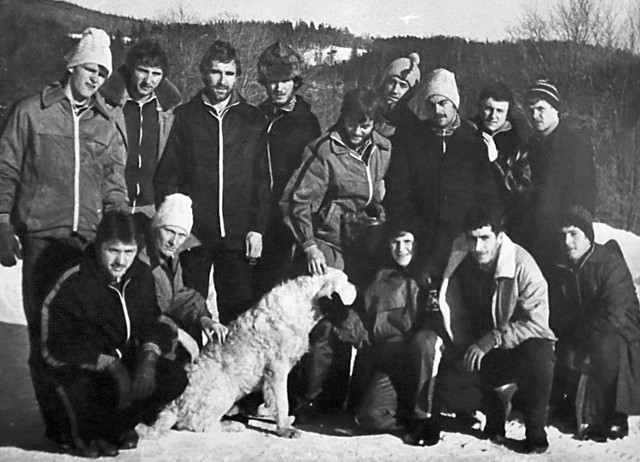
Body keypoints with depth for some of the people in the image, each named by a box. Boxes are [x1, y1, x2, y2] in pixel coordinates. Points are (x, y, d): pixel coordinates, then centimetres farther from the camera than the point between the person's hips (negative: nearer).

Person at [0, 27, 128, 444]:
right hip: (42, 235, -2)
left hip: (92, 237, 2)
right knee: (45, 327, 0)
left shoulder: (111, 120, 13)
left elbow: (114, 182, 12)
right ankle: (54, 415, 9)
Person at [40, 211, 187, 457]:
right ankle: (85, 432, 5)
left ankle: (115, 426, 2)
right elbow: (61, 345, -20)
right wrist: (110, 364, -28)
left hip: (123, 358, 5)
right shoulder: (73, 285, -20)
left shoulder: (141, 275, -2)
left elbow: (151, 323, 5)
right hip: (79, 366, -5)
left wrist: (148, 355, -18)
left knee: (175, 377, -16)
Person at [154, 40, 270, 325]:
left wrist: (257, 228, -1)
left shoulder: (254, 120, 10)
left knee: (240, 311, 1)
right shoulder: (185, 117, 7)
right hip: (192, 234, -1)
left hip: (238, 236, 1)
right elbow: (166, 175, 4)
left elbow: (262, 181, 8)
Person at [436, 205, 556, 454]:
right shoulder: (459, 265, -5)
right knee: (446, 384, -20)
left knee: (538, 356, -38)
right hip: (479, 351, 4)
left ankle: (536, 430, -14)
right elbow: (456, 318, 5)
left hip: (519, 345, -4)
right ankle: (493, 415, 12)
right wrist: (468, 349, -13)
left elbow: (537, 321, -22)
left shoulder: (521, 263, -20)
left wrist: (493, 339, -29)